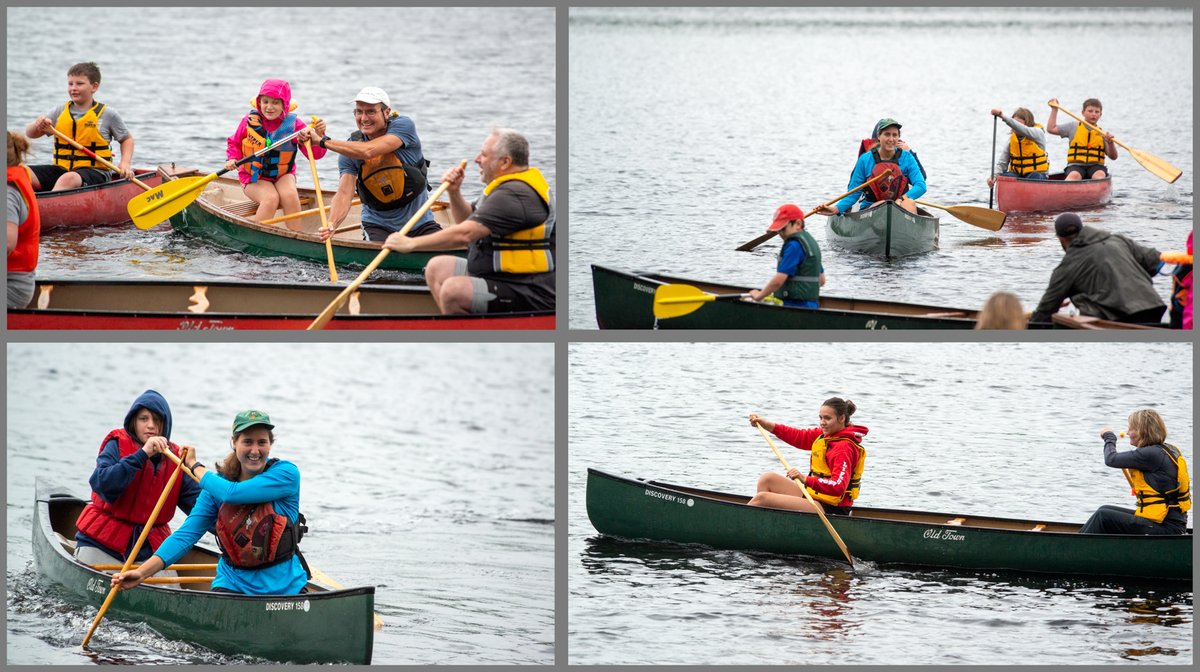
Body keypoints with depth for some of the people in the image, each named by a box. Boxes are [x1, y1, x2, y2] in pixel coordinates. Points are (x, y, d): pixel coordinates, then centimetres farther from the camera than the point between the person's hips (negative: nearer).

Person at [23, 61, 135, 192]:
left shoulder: (107, 114, 3)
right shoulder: (60, 111, 12)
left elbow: (127, 139, 16)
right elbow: (30, 134, 13)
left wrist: (125, 164, -1)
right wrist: (37, 125, -10)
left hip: (95, 172, -5)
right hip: (61, 169, 5)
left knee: (68, 179, -41)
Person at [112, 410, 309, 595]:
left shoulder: (287, 474, -9)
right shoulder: (218, 482, 2)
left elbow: (231, 493, -20)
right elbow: (187, 533, -5)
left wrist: (195, 466, -2)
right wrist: (143, 572, -16)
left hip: (285, 585, -1)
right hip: (233, 583, 1)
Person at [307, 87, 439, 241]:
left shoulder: (403, 126, -12)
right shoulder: (350, 149, -5)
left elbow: (367, 151, -27)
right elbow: (344, 193, -17)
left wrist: (323, 141, -24)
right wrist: (331, 224, -37)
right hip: (378, 226, 0)